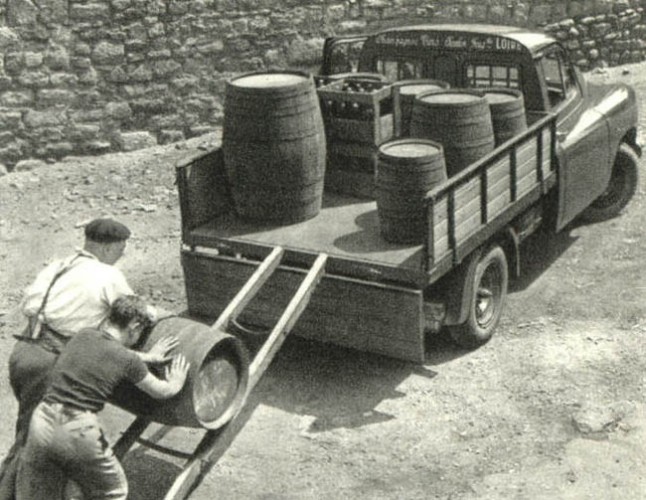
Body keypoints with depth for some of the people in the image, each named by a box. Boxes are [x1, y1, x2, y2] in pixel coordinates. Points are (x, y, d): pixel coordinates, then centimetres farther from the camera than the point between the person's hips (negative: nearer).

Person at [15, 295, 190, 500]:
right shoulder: (128, 360, -2)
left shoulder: (82, 336, 10)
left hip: (43, 421, 4)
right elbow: (162, 391, 14)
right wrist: (175, 383, 37)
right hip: (79, 431, -4)